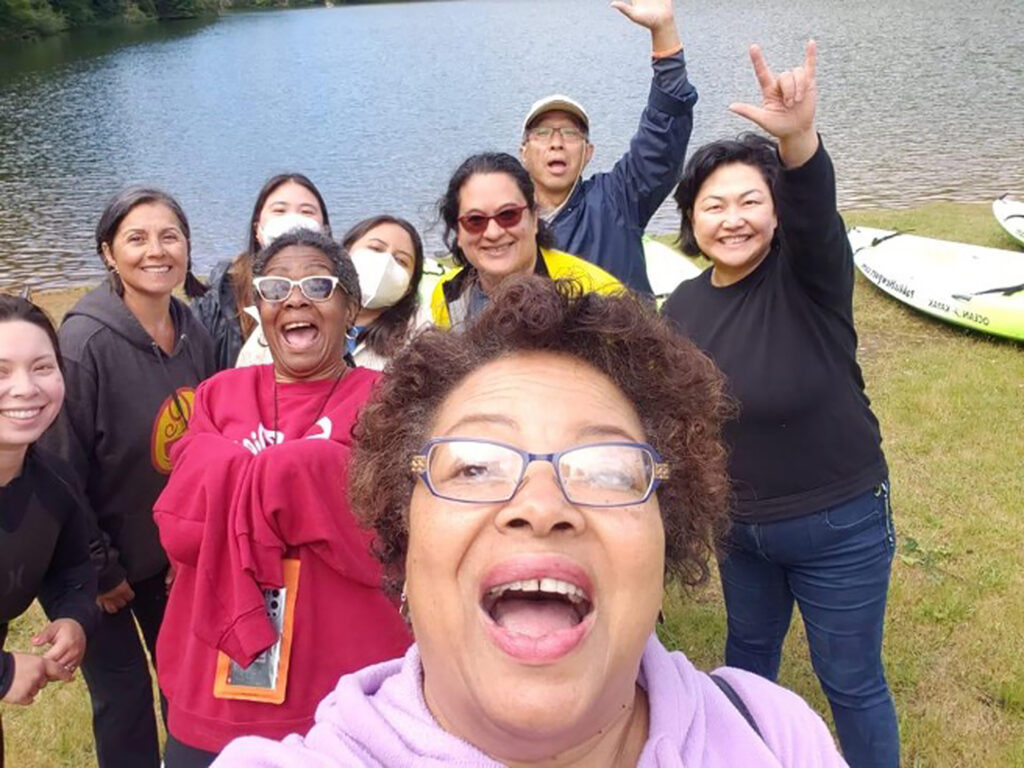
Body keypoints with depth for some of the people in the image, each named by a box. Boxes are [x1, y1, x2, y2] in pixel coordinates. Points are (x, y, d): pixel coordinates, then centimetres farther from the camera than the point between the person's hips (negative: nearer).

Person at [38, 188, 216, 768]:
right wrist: (99, 570, -12)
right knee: (124, 698, 6)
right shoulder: (86, 341, -21)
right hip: (107, 566, -5)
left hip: (175, 561, 5)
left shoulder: (196, 336, -4)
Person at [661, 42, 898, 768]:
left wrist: (800, 138, -60)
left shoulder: (808, 277, -18)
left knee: (852, 681, 11)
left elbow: (814, 209, -40)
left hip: (838, 526, -5)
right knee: (749, 649, 26)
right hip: (739, 524, 5)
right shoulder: (682, 308, -3)